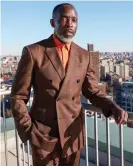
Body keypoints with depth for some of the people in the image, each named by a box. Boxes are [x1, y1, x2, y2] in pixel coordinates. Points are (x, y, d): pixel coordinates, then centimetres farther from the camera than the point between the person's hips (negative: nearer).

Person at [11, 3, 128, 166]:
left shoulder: (84, 56, 1)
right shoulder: (33, 52, -10)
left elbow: (92, 92, 6)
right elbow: (18, 97, -7)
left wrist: (113, 108, -12)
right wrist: (28, 131, -11)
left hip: (73, 134, 4)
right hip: (43, 135, -3)